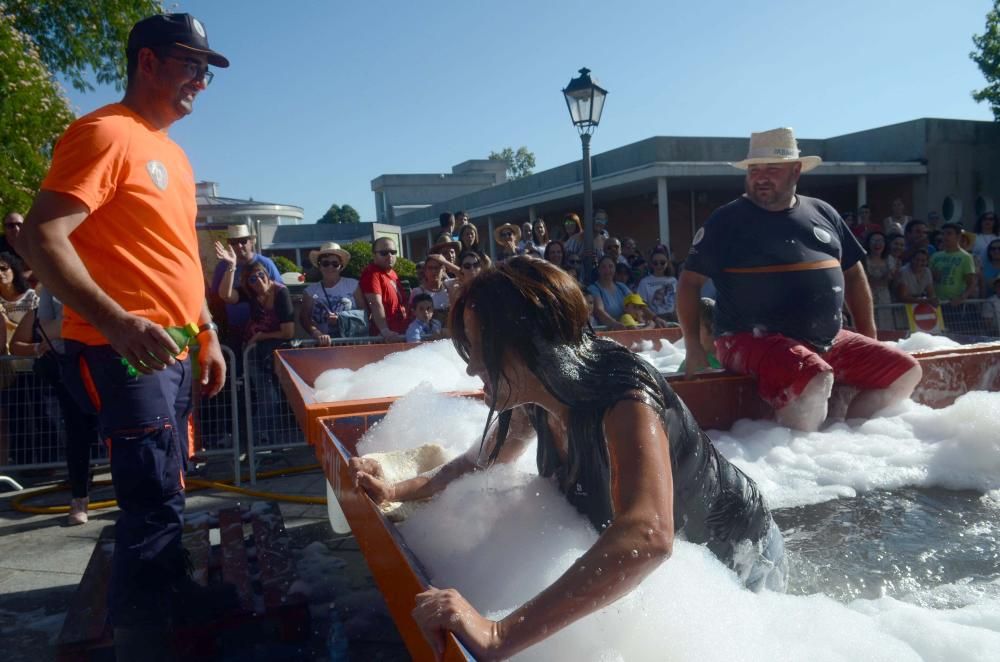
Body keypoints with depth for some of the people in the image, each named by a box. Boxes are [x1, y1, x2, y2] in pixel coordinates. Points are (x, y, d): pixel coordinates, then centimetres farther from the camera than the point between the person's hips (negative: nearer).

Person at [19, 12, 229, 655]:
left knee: (163, 500, 17)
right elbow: (43, 236, -19)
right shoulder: (106, 133, -10)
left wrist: (207, 333, 20)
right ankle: (143, 643, 7)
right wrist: (115, 321, -31)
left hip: (171, 354, 9)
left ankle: (169, 618, 31)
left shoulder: (172, 152, 18)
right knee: (158, 506, -8)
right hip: (123, 355, -9)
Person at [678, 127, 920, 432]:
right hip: (754, 340, -6)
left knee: (905, 371, 0)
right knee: (815, 379, -33)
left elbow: (853, 274, 21)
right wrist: (694, 346, -10)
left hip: (828, 340, 6)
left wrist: (869, 337, 18)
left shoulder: (823, 213, 13)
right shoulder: (726, 220, -1)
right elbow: (690, 281, -3)